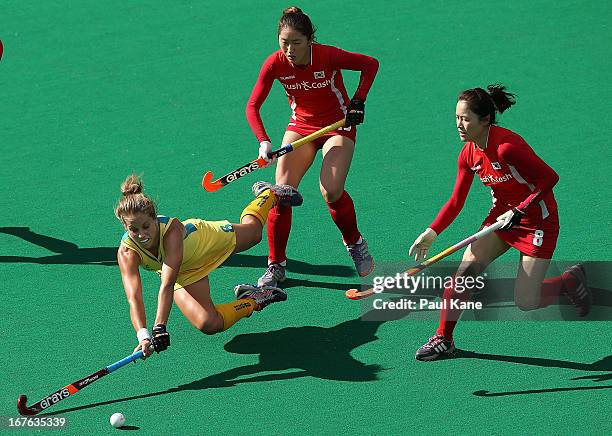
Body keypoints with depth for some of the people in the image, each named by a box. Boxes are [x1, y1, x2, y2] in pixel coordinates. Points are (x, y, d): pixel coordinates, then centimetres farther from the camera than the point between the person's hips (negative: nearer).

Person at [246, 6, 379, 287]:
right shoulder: (275, 64, -18)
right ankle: (276, 266, -1)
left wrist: (358, 101, -16)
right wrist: (263, 141, -26)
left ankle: (355, 244, 8)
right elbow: (253, 106, -12)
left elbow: (370, 64, -9)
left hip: (339, 125, -3)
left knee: (331, 191, -22)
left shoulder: (328, 56, -25)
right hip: (301, 126, 3)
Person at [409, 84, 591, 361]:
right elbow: (456, 201, 4)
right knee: (465, 271, -11)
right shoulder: (469, 154, -4)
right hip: (502, 215, 7)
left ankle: (572, 279, 22)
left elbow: (550, 177, -23)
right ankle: (443, 339, 2)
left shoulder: (506, 147, -28)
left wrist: (519, 211, -26)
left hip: (537, 220, -6)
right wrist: (431, 233, -7)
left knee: (525, 303, -7)